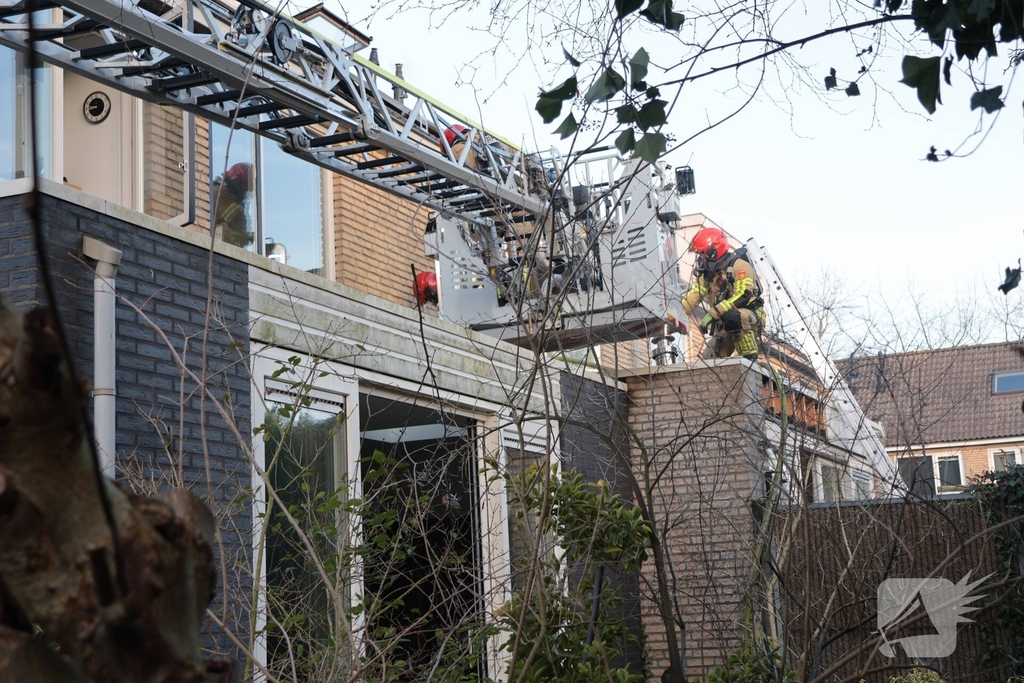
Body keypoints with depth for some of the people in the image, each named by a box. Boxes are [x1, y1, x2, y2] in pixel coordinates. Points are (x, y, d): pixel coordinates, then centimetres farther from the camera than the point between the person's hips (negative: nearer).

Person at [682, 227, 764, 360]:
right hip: (726, 325, 7)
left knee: (732, 316, -39)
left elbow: (743, 296, -29)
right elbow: (693, 297, 0)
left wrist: (712, 314, -34)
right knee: (709, 360, -3)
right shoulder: (707, 272, 8)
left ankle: (750, 358, -30)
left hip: (751, 318, -7)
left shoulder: (739, 266, -16)